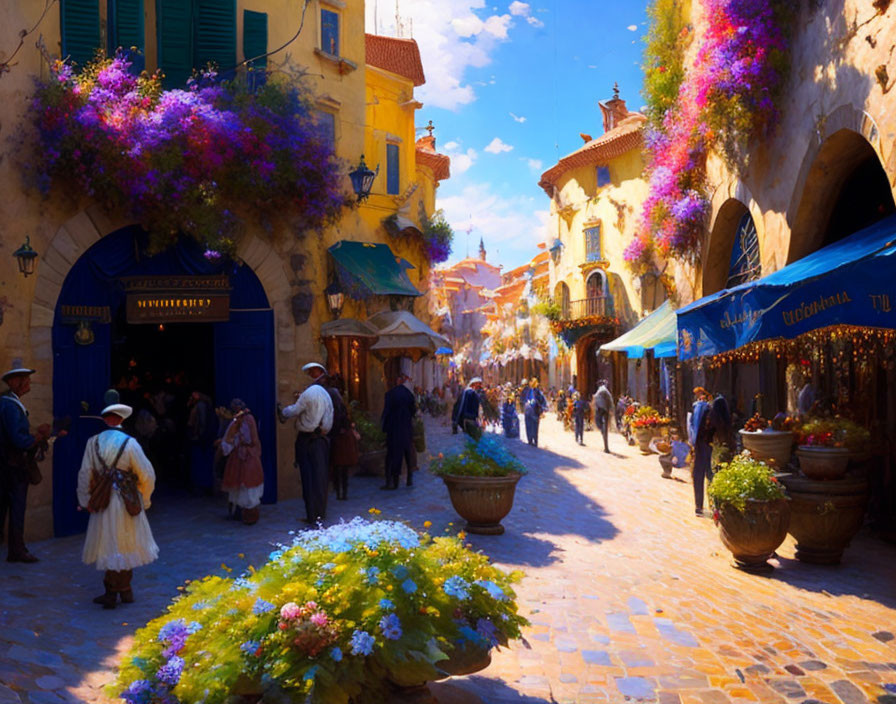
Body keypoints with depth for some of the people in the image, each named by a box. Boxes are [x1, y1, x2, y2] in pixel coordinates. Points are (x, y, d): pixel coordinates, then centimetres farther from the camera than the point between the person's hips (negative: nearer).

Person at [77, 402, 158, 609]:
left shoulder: (93, 442, -4)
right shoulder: (129, 443, -10)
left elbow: (85, 475, 1)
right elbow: (147, 475, -8)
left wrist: (85, 500, 13)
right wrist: (144, 500, 8)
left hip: (102, 503, 1)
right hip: (128, 501, -1)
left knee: (109, 547, 10)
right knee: (126, 545, 14)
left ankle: (112, 593, 10)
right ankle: (124, 590, 24)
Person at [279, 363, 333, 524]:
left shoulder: (309, 393, -14)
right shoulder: (326, 394, 8)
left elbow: (294, 411, -10)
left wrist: (282, 412, 8)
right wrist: (300, 400, 19)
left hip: (307, 440, -6)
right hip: (322, 440, 6)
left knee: (308, 479, -1)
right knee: (321, 477, 11)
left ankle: (312, 515, 1)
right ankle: (321, 513, 17)